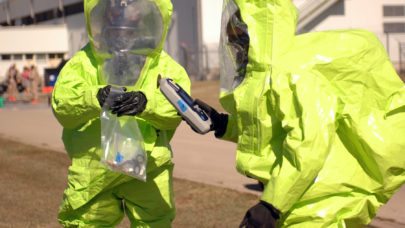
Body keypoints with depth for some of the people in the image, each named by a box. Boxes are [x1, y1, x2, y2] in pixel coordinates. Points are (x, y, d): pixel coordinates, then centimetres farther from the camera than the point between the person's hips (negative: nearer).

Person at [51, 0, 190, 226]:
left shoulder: (166, 67, 1)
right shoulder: (84, 63, 0)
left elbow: (177, 104, -16)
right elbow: (62, 104, -15)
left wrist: (147, 102, -38)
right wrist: (94, 98, -37)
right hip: (92, 169, 0)